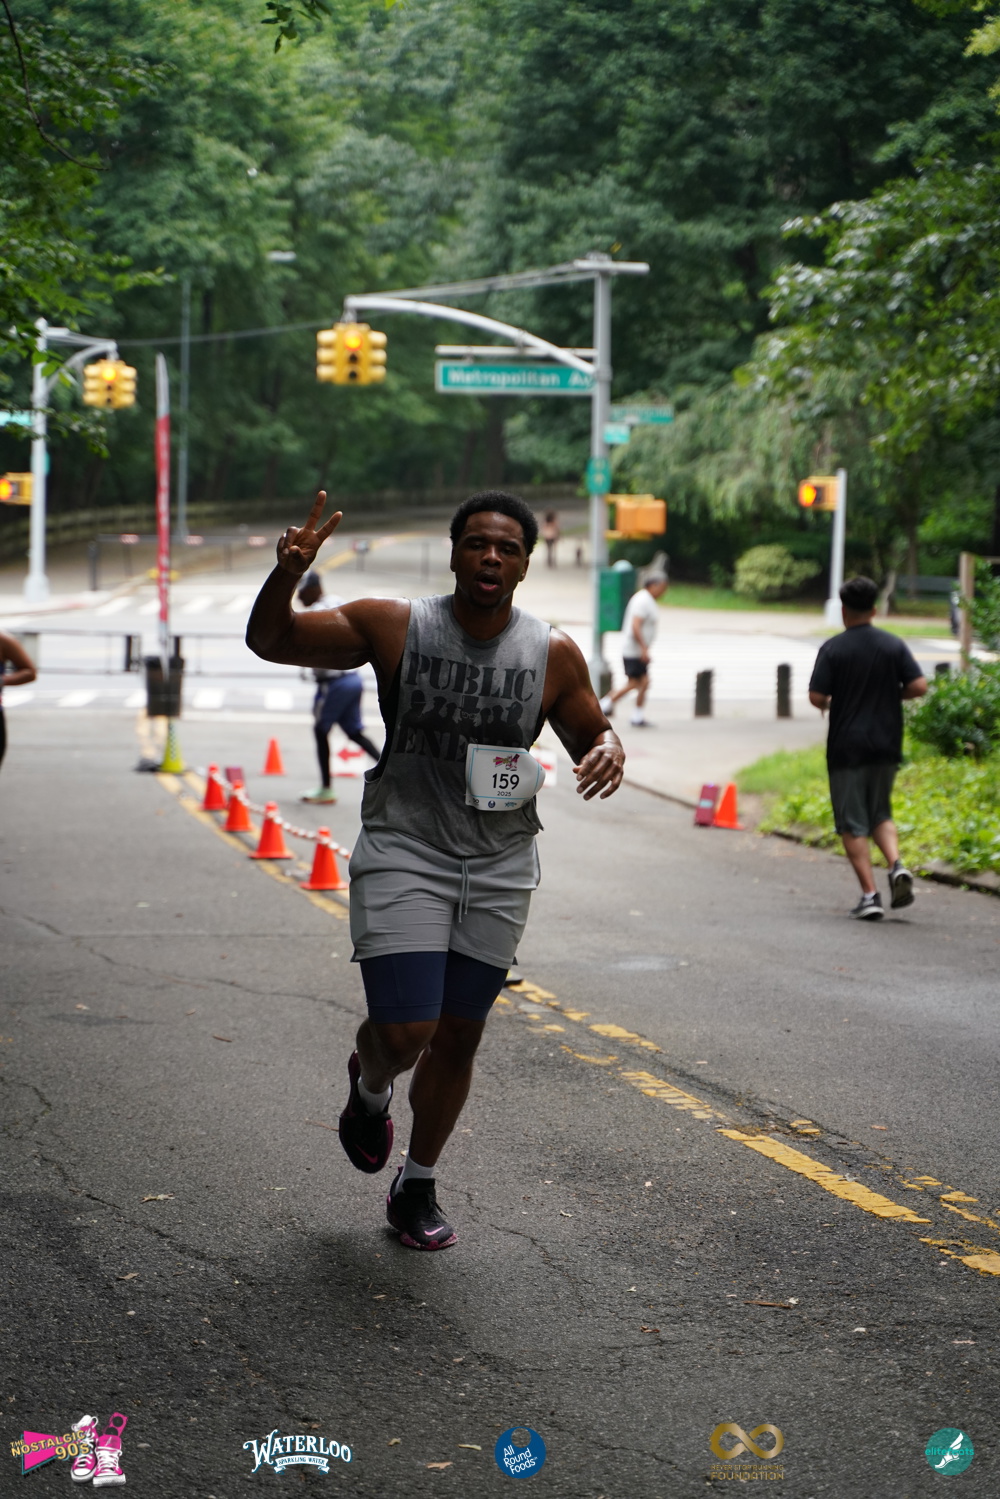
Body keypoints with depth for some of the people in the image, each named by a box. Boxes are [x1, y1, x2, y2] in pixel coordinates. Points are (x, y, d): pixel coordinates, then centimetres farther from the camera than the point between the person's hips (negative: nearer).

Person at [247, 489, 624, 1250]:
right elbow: (270, 641, -4)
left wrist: (608, 748, -14)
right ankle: (370, 1087, 28)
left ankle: (417, 1188, 30)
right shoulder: (394, 627, -7)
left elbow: (592, 733, 11)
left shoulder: (554, 654, -2)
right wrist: (288, 573, -24)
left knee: (459, 1036, 9)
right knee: (405, 1031, -11)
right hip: (403, 853, -2)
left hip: (498, 872, 3)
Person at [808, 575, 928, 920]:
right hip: (886, 745, 3)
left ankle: (869, 895, -4)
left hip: (847, 746, -3)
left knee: (853, 824, 3)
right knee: (881, 814, 19)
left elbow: (817, 697, -12)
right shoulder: (894, 645, 1)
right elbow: (919, 686, -4)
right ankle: (896, 865, -7)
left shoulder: (832, 649, -8)